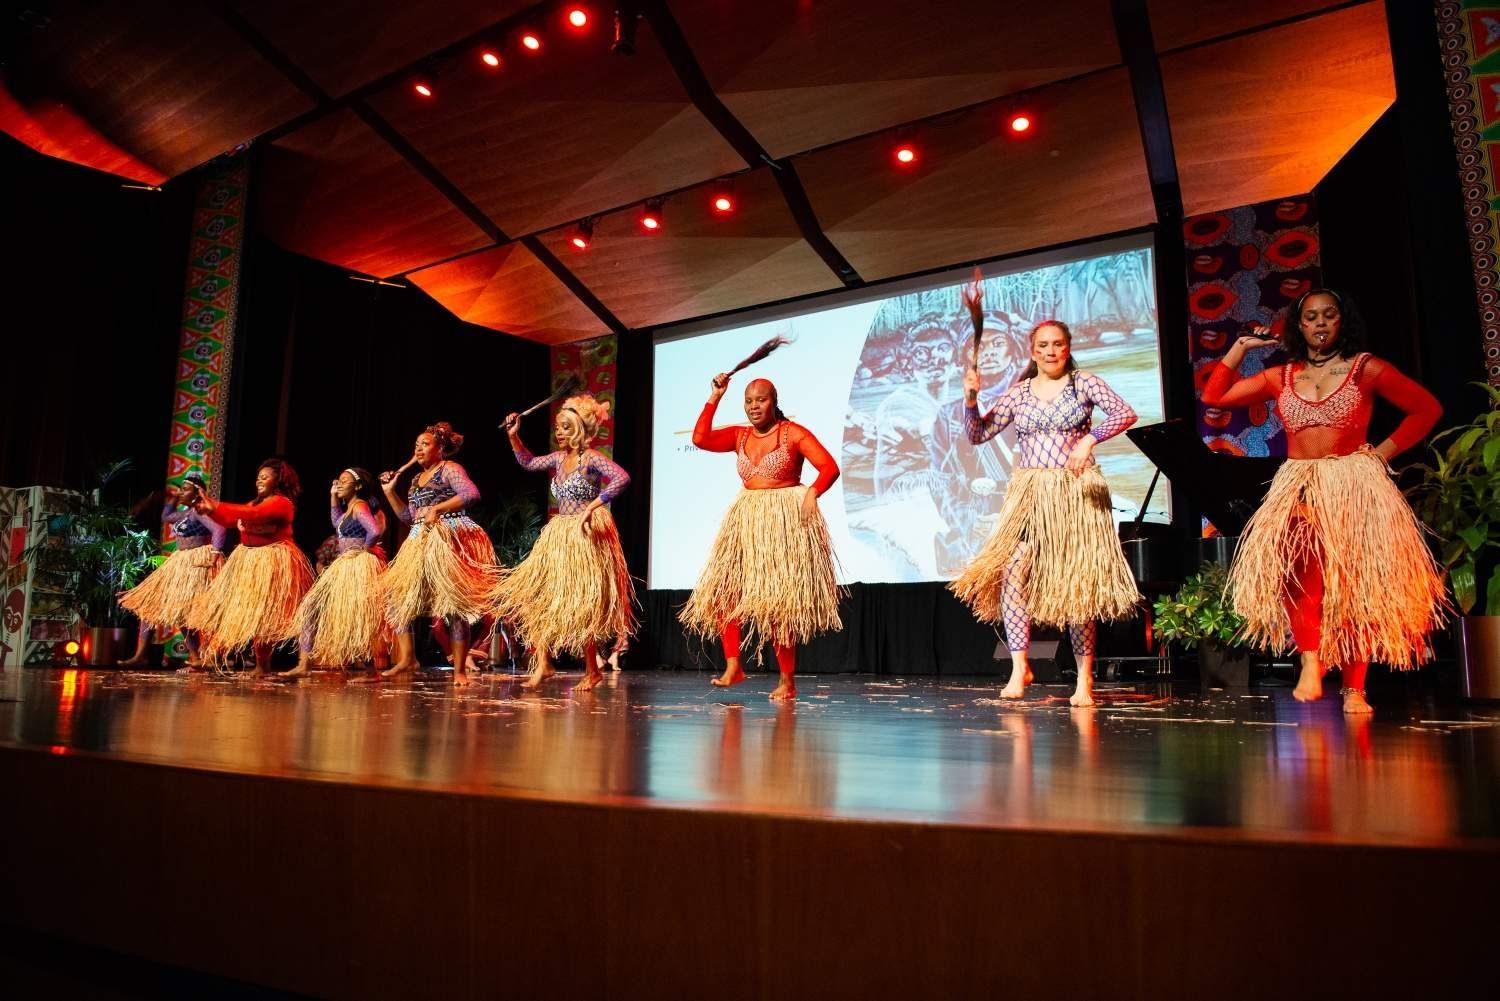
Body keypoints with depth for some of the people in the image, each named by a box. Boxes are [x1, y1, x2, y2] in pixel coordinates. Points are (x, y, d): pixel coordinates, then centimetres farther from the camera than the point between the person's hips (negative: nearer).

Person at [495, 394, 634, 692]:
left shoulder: (590, 458, -11)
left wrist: (591, 508, -25)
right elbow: (529, 463, 23)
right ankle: (543, 664, 8)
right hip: (558, 536, 8)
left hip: (584, 537, -8)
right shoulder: (559, 458, 11)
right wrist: (513, 436, 10)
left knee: (579, 606, -3)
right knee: (538, 598, 2)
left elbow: (622, 478, -26)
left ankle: (592, 672, 10)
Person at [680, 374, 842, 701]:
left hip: (785, 520, -5)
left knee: (780, 601, -5)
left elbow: (830, 467, -9)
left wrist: (811, 493, -28)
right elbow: (700, 438, -2)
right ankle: (732, 666, 2)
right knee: (722, 591, -5)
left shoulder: (793, 433, -3)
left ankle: (788, 681, 3)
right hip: (746, 520, 5)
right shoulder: (739, 435, 11)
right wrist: (714, 397, -2)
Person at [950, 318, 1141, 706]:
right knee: (1012, 572, -15)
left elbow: (1126, 413, -9)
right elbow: (978, 434, 6)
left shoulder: (1084, 383, 4)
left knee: (1078, 582, -2)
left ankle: (1084, 678, 5)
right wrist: (971, 399, -10)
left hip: (1076, 492, -2)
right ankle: (1019, 667, -7)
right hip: (1029, 494, 2)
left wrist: (1090, 438, -24)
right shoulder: (1018, 393, 10)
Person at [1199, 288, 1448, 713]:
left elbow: (1427, 409, 10)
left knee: (1355, 586, -5)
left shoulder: (1366, 368, 6)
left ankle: (1353, 688, 4)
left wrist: (1383, 451, 1)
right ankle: (1310, 660, -22)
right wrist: (1240, 348, 9)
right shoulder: (1280, 378, 13)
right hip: (1297, 485, 1)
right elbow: (1214, 396, 12)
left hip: (1353, 485, -1)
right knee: (1296, 563, -28)